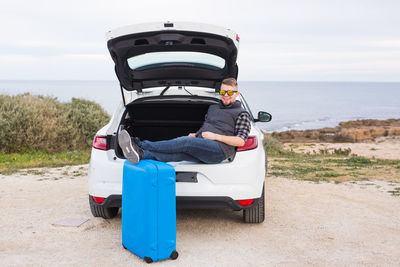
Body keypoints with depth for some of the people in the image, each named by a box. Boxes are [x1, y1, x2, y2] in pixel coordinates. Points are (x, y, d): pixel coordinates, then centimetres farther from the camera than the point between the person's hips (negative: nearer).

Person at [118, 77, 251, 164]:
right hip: (202, 148, 6)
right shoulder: (213, 107, 30)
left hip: (219, 148, -6)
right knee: (177, 153, -24)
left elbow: (240, 141, -2)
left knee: (185, 141, -30)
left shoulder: (242, 114, 9)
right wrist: (195, 134, 12)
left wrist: (215, 136, -8)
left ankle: (141, 144, -36)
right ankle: (140, 154, -50)